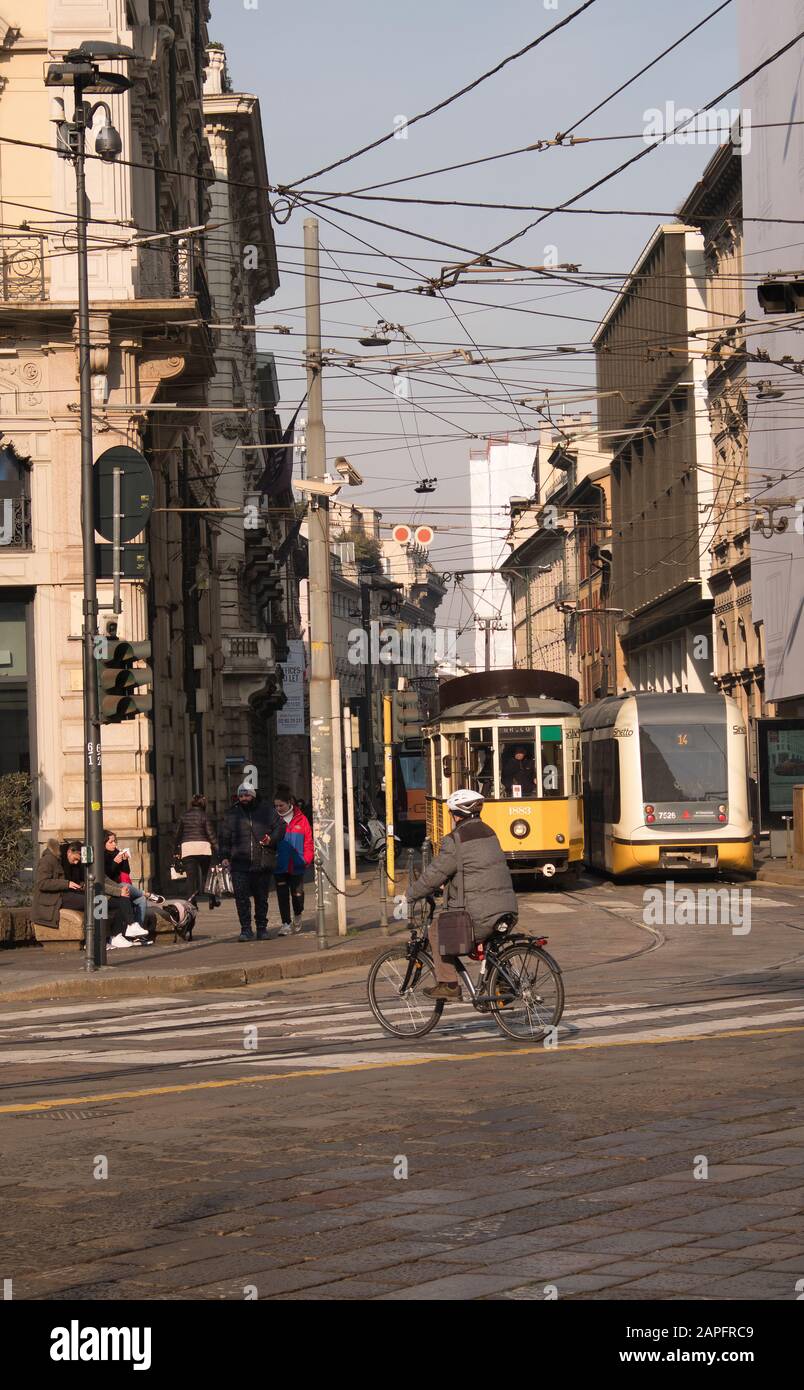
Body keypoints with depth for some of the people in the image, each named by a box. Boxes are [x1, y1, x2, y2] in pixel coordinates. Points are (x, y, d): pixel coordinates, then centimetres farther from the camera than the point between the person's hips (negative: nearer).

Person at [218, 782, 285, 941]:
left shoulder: (266, 811, 6)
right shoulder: (231, 815, 10)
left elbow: (280, 827, 8)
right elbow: (225, 837, 12)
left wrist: (271, 840, -9)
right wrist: (224, 857, 1)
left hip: (263, 864, 0)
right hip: (240, 865, 0)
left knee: (262, 898, 9)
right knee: (241, 898, -9)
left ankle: (262, 928, 19)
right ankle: (246, 929, -4)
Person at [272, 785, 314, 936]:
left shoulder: (301, 819, 1)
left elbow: (308, 841, 2)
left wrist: (307, 858, -6)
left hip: (297, 866, -1)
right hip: (279, 867, 1)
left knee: (297, 894, 3)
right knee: (282, 895, 1)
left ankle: (297, 915, 32)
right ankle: (286, 924, 8)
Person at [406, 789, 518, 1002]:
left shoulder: (456, 841, -10)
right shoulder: (488, 833, 16)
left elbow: (434, 874, -7)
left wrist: (410, 897, 7)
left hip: (479, 916, -8)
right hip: (507, 910, 8)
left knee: (437, 930, 13)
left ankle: (448, 984, 9)